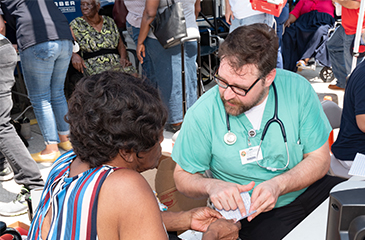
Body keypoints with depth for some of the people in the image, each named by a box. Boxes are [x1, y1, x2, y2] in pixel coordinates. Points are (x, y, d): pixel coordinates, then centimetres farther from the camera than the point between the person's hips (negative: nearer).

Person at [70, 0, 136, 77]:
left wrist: (123, 58, -6)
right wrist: (74, 55, -23)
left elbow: (120, 44, 15)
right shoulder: (75, 25, 5)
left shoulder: (109, 21, 14)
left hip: (116, 62, 3)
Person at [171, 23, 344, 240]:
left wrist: (278, 185, -22)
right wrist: (212, 186, -26)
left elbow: (319, 159, -5)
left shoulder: (297, 88, -12)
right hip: (254, 214, -3)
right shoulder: (202, 114, -17)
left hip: (308, 190, 3)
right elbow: (183, 177, -4)